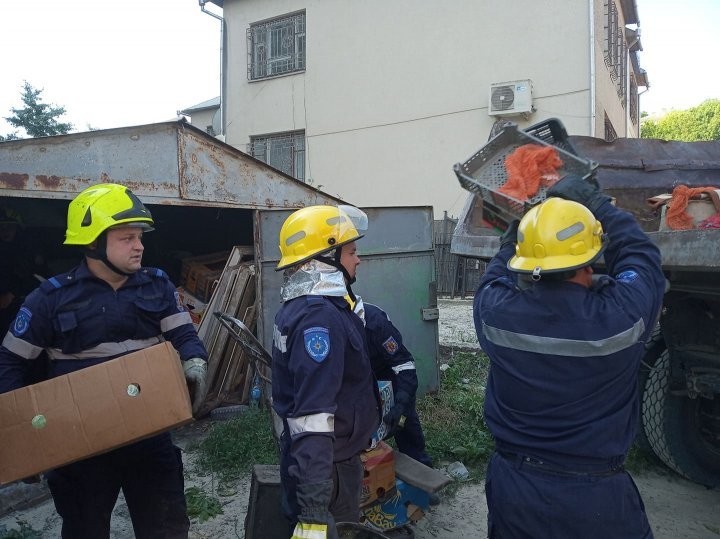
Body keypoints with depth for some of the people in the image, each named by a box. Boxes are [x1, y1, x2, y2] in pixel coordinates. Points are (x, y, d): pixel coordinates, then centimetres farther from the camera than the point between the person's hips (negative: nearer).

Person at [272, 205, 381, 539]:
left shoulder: (302, 306, 6)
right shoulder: (320, 317, -26)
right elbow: (313, 415, -32)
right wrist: (313, 511, -33)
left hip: (324, 459, 9)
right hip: (324, 467, -9)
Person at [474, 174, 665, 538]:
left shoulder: (495, 312, -20)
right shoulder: (621, 315, -24)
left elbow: (497, 272, 5)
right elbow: (639, 254, -2)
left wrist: (531, 218, 12)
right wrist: (593, 200, 8)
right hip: (596, 497, -1)